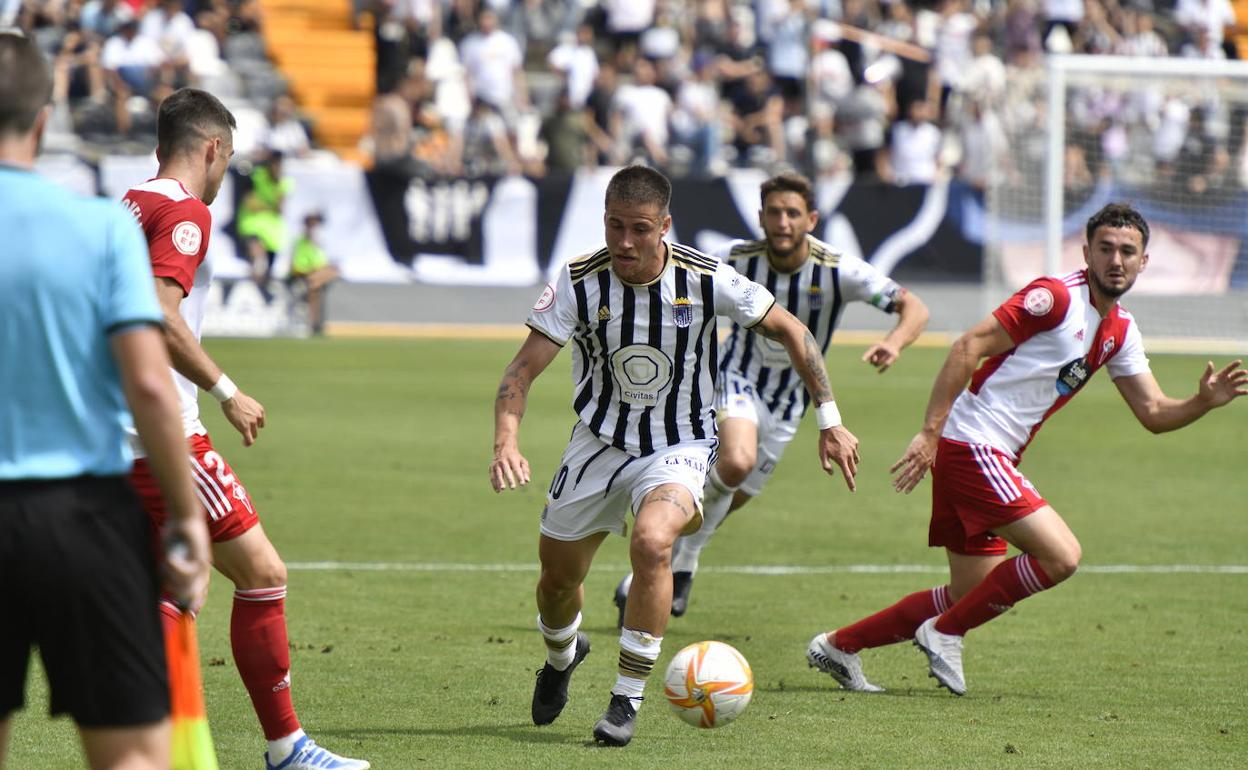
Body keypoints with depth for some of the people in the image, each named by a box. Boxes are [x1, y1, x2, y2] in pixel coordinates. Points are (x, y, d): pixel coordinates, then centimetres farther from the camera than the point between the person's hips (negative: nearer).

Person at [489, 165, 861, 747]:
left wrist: (829, 421, -4)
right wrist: (506, 444, -35)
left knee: (651, 541, -32)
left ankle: (627, 699, -18)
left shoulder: (705, 279, -18)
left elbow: (789, 330, -4)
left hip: (678, 448, -2)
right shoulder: (579, 282, -16)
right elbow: (523, 370, -16)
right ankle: (562, 655, 52)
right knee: (558, 576, 13)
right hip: (599, 440, 3)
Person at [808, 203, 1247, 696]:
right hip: (971, 446, -9)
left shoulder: (1120, 333, 14)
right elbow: (969, 347, -17)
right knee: (1061, 556, -16)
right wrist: (930, 433, -21)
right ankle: (945, 633, -3)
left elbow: (1154, 413, 16)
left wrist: (1204, 401, -5)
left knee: (970, 595, 12)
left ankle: (839, 647, 21)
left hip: (993, 460, 9)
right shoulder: (1056, 297, -12)